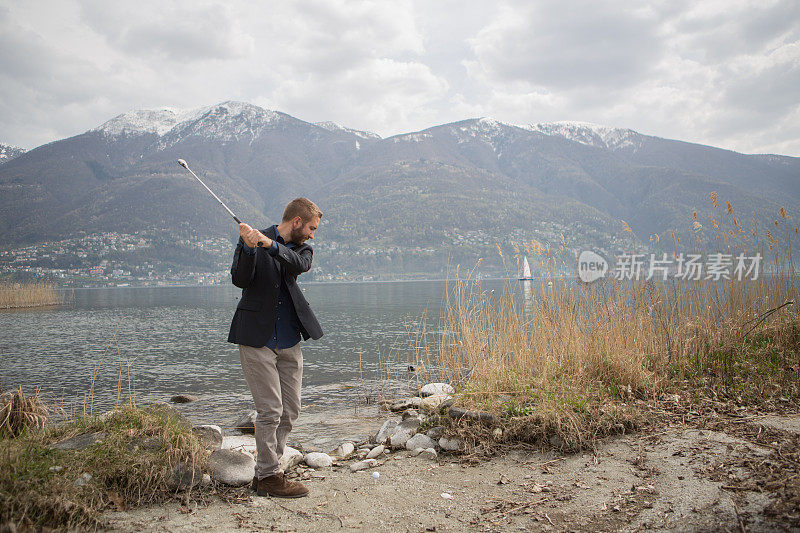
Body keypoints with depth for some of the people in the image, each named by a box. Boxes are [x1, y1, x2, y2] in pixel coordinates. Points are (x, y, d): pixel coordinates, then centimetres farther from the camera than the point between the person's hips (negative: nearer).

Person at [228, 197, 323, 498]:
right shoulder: (252, 242, -2)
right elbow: (240, 280, -14)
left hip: (289, 343, 6)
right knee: (271, 411, -5)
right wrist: (249, 248, -28)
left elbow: (300, 264, -14)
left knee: (290, 411, 9)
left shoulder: (301, 249, 11)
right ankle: (268, 477, 10)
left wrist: (270, 244, -29)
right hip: (258, 340, -6)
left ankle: (264, 472, 22)